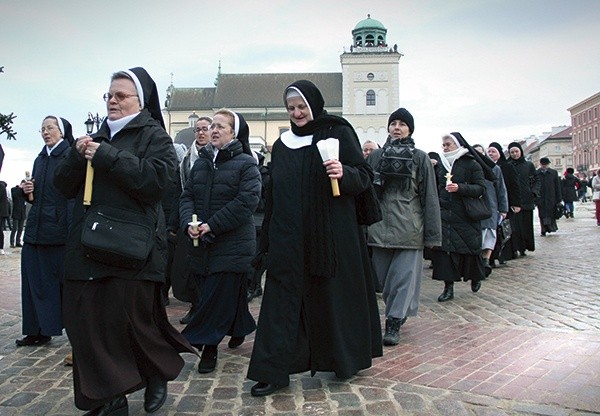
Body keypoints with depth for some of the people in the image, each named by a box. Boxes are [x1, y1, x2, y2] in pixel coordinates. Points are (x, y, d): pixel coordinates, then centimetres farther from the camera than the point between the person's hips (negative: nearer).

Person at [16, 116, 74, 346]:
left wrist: (72, 230, -21)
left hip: (60, 231, -7)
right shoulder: (40, 159, 16)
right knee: (35, 280, 8)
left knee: (65, 280, -1)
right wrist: (29, 191, 0)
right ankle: (38, 331, 18)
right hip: (36, 229, 7)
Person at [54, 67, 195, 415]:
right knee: (88, 322, 4)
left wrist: (107, 157, -16)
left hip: (131, 251, -6)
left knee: (130, 322, 0)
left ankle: (158, 373, 30)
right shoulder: (98, 137, 18)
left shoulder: (154, 136, 1)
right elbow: (65, 185, 15)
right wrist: (77, 156, -4)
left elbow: (157, 178, -18)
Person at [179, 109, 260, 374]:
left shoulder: (246, 164, -7)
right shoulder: (201, 162, 12)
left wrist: (213, 225, -20)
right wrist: (189, 223, -12)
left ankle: (206, 345, 7)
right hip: (201, 243, 6)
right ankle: (240, 329, 35)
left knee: (217, 295, -4)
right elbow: (187, 196, 8)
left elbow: (247, 201, -17)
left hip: (231, 244, -6)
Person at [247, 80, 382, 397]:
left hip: (331, 235, -3)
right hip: (289, 237, 4)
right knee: (282, 299, 1)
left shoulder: (338, 133, 0)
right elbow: (273, 193, 16)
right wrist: (268, 238, 14)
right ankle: (274, 371, 8)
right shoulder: (281, 145, 13)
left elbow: (365, 177, -3)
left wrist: (344, 174, -25)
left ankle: (345, 359, 28)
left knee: (333, 294, 7)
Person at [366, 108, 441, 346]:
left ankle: (394, 323, 4)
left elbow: (429, 197, 2)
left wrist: (432, 234, -3)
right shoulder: (376, 156, 10)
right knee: (383, 276, 9)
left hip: (409, 228, -2)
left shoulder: (420, 158, 4)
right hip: (379, 225, 3)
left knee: (404, 275, -2)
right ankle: (397, 314, 27)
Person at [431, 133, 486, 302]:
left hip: (466, 215, -3)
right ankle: (448, 287, 1)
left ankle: (475, 277, 33)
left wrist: (460, 188, -20)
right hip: (444, 214, 3)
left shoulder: (472, 164, -1)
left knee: (469, 249, 4)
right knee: (443, 248, -6)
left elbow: (481, 188, -8)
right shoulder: (440, 165, 13)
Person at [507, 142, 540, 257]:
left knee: (526, 225, 5)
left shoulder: (529, 165, 8)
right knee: (515, 225, -7)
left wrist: (534, 192, -4)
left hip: (527, 200, 2)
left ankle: (523, 248, 17)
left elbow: (537, 180, 12)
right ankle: (515, 249, -4)